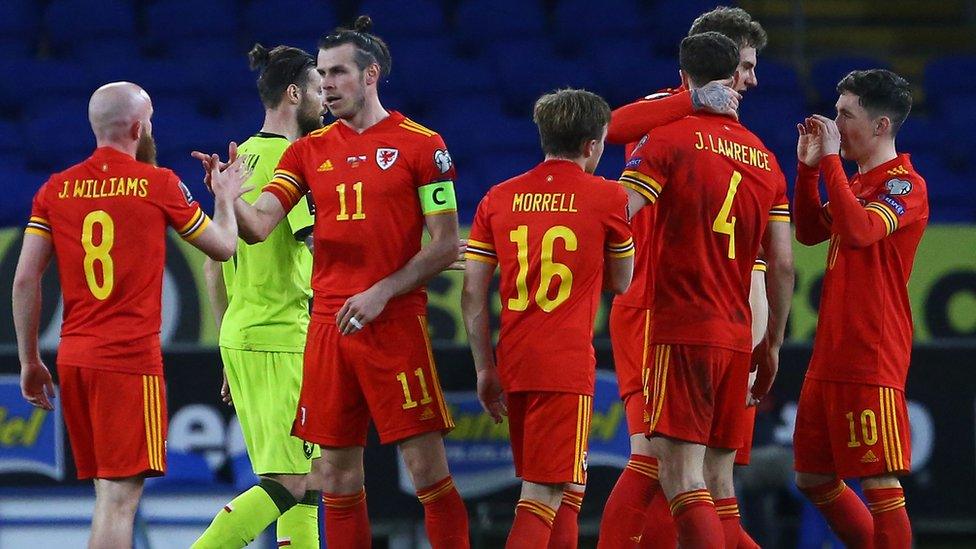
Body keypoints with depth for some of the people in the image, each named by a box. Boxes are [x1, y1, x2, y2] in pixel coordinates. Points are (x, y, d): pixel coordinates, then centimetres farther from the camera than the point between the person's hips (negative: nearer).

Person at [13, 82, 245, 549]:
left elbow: (24, 279, 4)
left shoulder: (56, 190, 7)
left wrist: (29, 362, 12)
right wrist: (226, 198, 28)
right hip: (131, 355, -5)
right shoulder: (158, 184, -3)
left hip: (73, 357, 5)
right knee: (119, 495, -8)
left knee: (108, 491, 16)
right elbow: (224, 247, 9)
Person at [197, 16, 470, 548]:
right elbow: (258, 225, 1)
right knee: (337, 474, 5)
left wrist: (381, 293, -13)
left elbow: (446, 246, -3)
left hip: (395, 324, -4)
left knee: (427, 469, -7)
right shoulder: (310, 150, 12)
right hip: (327, 324, 5)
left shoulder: (421, 145, -1)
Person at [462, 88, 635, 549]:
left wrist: (485, 368, 13)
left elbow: (473, 294, 6)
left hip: (514, 363, 5)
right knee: (546, 492, -7)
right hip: (567, 364, -5)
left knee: (564, 488, 19)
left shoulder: (498, 198, 7)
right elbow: (621, 283, 11)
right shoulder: (606, 198, -3)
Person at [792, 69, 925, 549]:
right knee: (813, 478, 15)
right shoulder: (857, 182, 17)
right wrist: (809, 167, 11)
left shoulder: (905, 185, -11)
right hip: (831, 356, 10)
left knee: (879, 483, -10)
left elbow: (858, 231, -26)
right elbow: (810, 232, 22)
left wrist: (831, 160, -20)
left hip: (872, 361, -10)